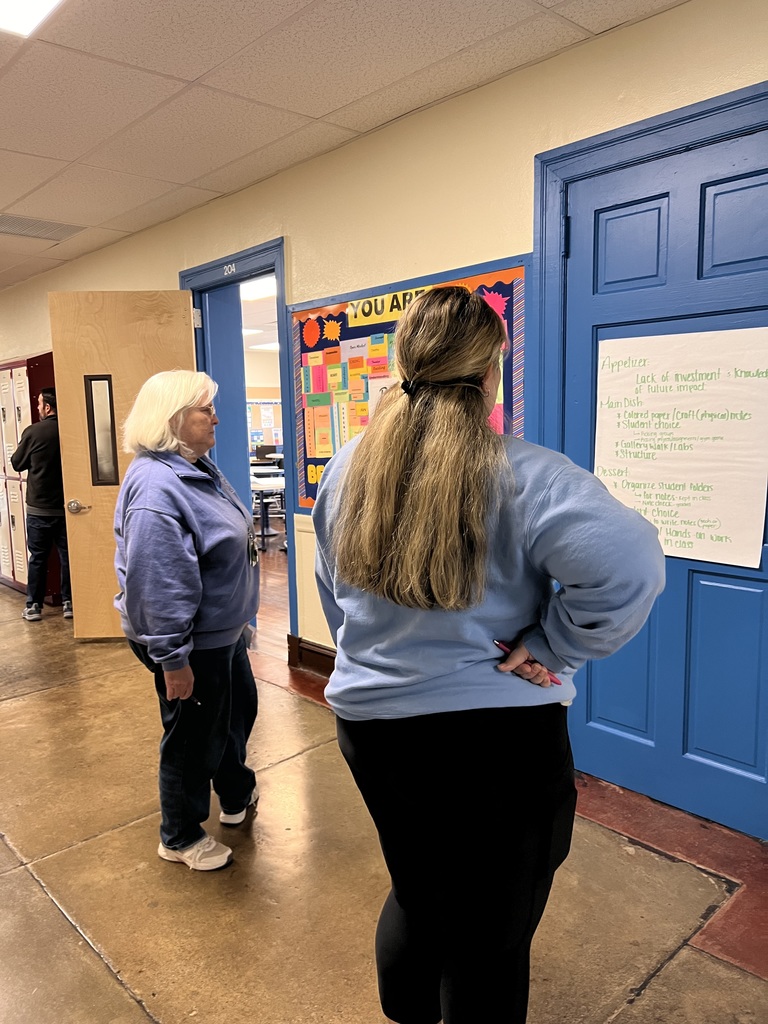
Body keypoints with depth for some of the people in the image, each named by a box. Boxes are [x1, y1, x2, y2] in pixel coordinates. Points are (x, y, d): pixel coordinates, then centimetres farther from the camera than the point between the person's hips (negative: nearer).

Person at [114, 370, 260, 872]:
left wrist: (238, 620, 24)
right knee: (195, 736, 9)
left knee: (239, 708, 26)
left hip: (223, 631, 10)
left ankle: (237, 794, 51)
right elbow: (157, 585, -30)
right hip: (191, 643, -10)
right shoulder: (155, 487, -28)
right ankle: (181, 837, 34)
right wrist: (173, 660, -27)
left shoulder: (200, 468, 6)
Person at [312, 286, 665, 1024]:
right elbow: (631, 567, -28)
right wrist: (549, 649, -15)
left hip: (369, 718, 5)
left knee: (415, 892, 30)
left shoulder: (347, 468, -1)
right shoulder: (522, 477, -18)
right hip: (499, 736, -5)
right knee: (488, 937, 19)